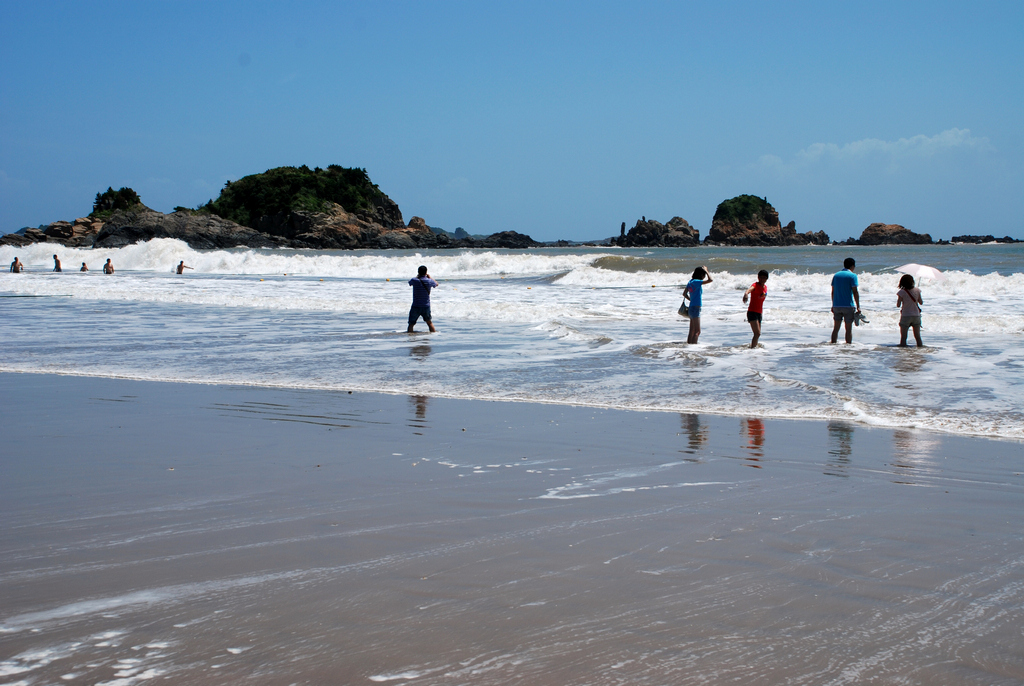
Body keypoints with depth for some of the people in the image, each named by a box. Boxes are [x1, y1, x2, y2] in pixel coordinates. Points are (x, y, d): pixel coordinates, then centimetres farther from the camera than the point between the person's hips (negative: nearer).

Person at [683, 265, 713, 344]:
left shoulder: (691, 282, 10)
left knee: (692, 331, 14)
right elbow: (710, 280, -22)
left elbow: (684, 294, 18)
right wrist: (706, 270, -10)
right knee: (697, 331, -10)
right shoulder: (696, 282, -16)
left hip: (692, 307, 10)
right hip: (695, 308, -10)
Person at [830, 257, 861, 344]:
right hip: (848, 306, -5)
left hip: (837, 305, 5)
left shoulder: (836, 275, 10)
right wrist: (858, 307, -9)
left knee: (836, 328, 10)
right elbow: (855, 292, -11)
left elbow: (833, 291, 12)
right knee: (849, 329, 1)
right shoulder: (852, 276, -6)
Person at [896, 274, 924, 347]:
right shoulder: (917, 291, -2)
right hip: (916, 316, 3)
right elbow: (921, 303, 7)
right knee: (917, 336, 12)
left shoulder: (902, 292, -11)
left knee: (903, 337, 2)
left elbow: (898, 305, -9)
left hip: (905, 316, -3)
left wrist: (898, 298, 9)